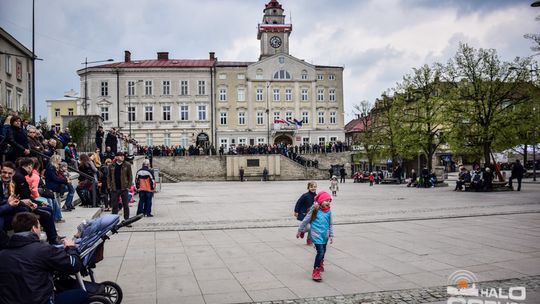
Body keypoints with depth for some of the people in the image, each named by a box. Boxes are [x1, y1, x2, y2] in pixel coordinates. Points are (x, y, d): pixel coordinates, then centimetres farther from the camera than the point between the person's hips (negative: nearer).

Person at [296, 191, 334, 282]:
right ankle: (315, 272, -8)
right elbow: (306, 220, -3)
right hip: (316, 235, -6)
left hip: (325, 236, 6)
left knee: (323, 251, 21)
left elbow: (330, 224, 13)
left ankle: (320, 265, 50)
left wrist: (331, 235, 10)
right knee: (320, 252, -16)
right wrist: (300, 231, 5)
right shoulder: (314, 210, -13)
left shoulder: (329, 211, 0)